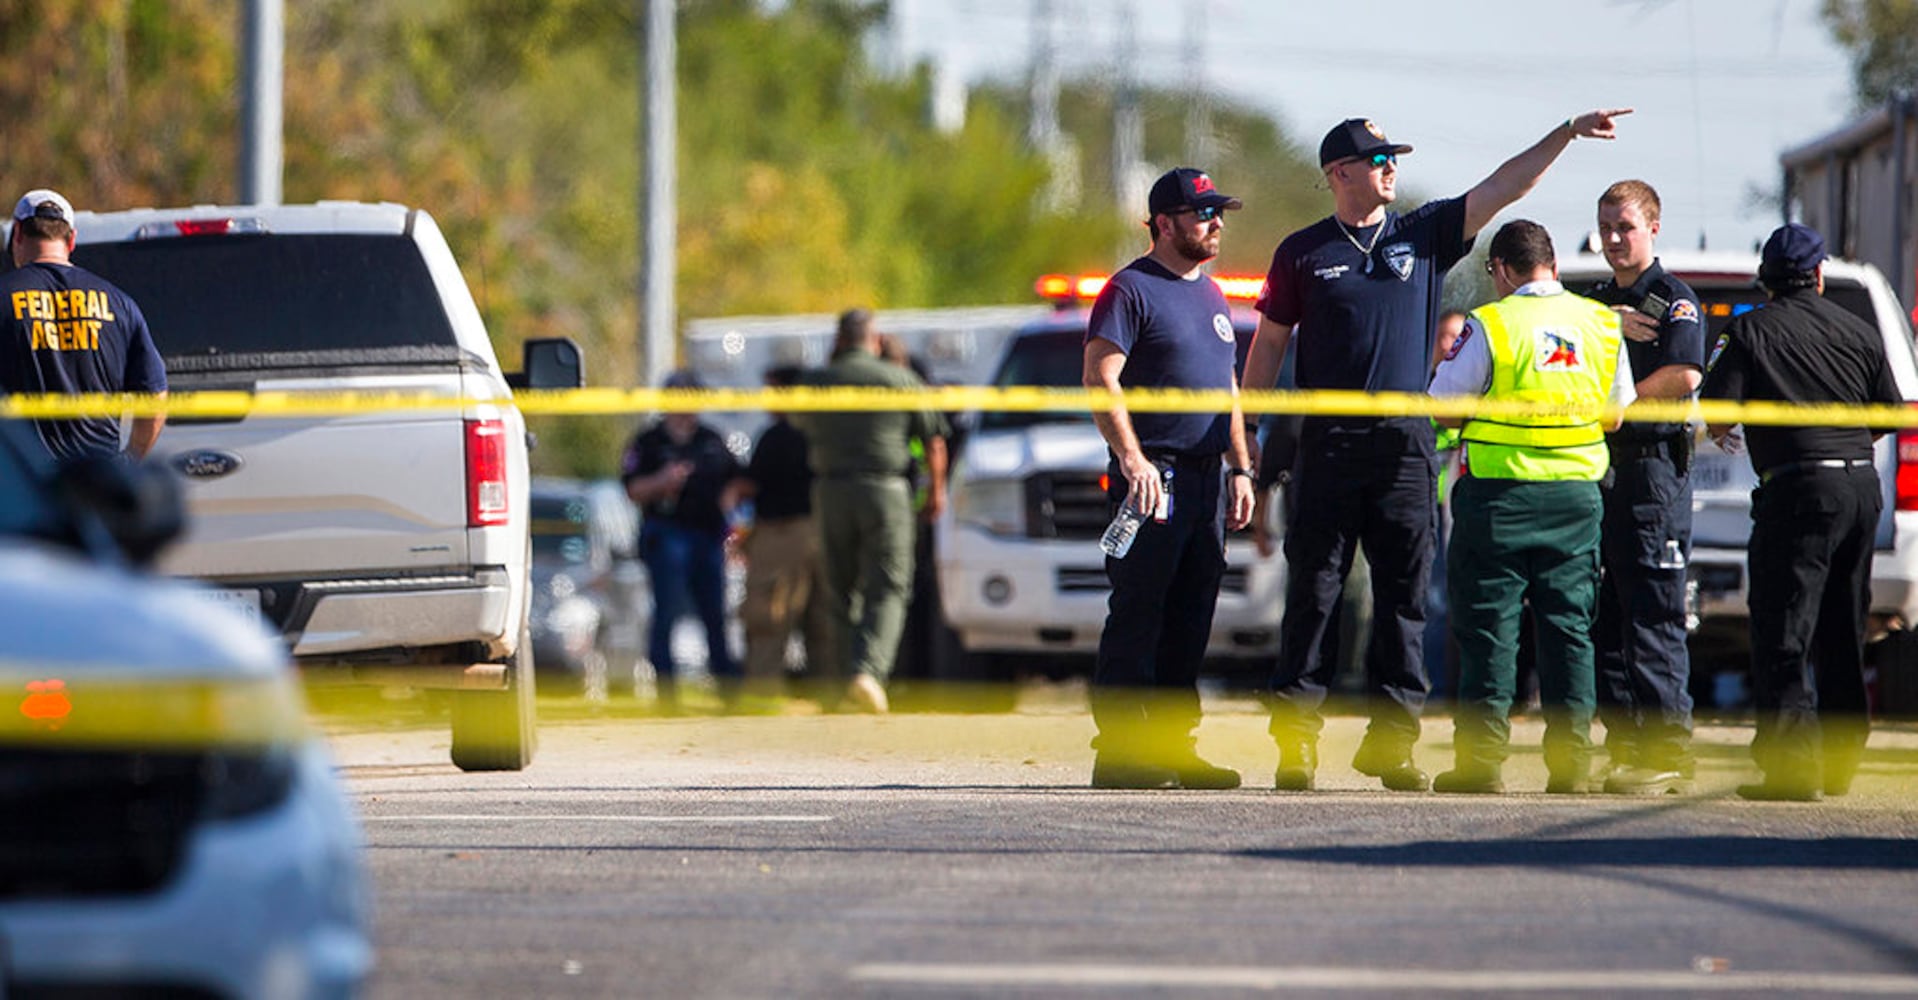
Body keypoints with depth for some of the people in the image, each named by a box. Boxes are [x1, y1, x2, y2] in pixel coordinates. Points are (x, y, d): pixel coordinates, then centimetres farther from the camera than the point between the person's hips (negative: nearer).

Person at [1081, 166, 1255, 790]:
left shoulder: (1211, 295, 20)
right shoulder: (1130, 290, -6)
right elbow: (1100, 379, -13)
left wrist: (1240, 469, 17)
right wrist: (1131, 458, -22)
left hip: (1206, 478, 8)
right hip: (1152, 476, -8)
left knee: (1190, 622, 8)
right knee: (1137, 617, -9)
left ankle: (1174, 745, 12)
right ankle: (1120, 752, -9)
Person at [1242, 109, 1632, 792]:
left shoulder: (1425, 235, 10)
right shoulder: (1303, 253, 6)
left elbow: (1504, 186, 5)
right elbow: (1269, 344, 9)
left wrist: (1568, 133, -3)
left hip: (1406, 447, 2)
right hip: (1329, 446, -2)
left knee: (1404, 596, 2)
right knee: (1312, 595, -2)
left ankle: (1392, 741, 6)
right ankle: (1296, 740, 1)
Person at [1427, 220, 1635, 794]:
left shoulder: (1490, 326, -10)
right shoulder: (1603, 324, 6)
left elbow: (1443, 408, -6)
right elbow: (1616, 413, 14)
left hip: (1501, 493, -4)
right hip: (1577, 494, 4)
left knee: (1489, 624, 1)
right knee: (1568, 627, 8)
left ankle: (1481, 759, -2)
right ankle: (1571, 762, 5)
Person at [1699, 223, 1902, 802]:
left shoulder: (1751, 331, -3)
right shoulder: (1858, 331, 11)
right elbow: (1891, 414, 14)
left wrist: (1718, 430, 14)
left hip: (1799, 486, -6)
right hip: (1862, 485, 6)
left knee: (1783, 634, -5)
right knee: (1842, 637, 16)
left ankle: (1793, 766, -13)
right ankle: (1839, 763, 22)